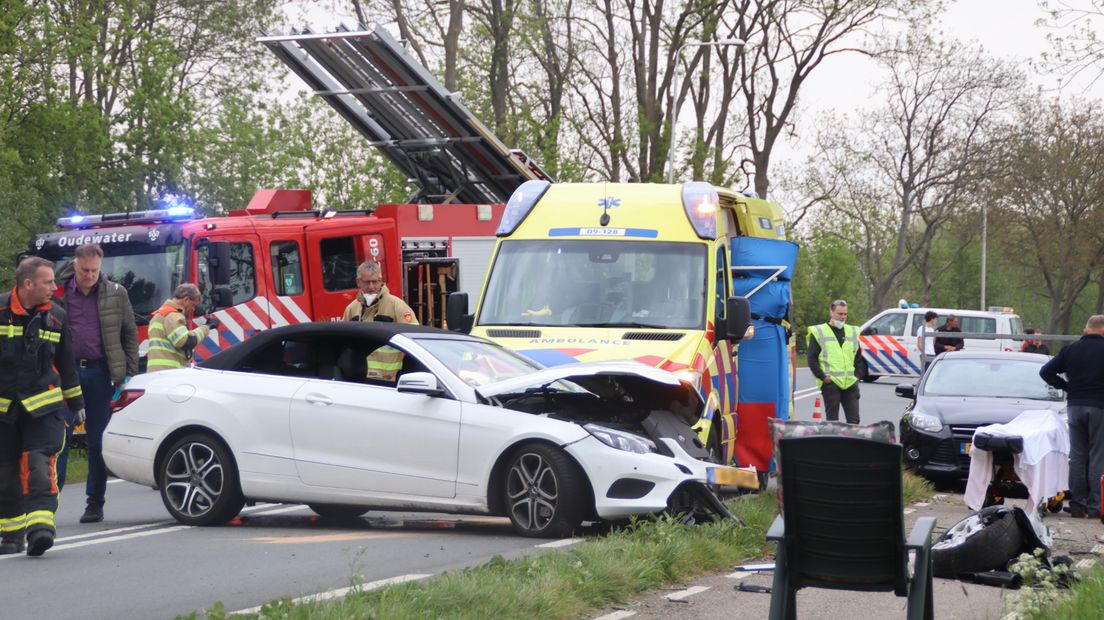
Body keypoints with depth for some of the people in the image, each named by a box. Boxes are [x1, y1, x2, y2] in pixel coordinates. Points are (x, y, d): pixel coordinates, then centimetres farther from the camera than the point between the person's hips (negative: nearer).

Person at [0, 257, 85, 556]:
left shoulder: (56, 317, 7)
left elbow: (66, 365, 18)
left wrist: (76, 404, 22)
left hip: (42, 406, 1)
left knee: (39, 464, -17)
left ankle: (40, 525, -27)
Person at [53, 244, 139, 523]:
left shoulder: (116, 295, 7)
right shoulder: (58, 294, 5)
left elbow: (130, 336, 11)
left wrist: (129, 374, 5)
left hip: (100, 373, 0)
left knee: (98, 440, 5)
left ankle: (95, 502, 11)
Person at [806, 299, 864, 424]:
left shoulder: (853, 332, 16)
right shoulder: (819, 332, 2)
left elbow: (859, 357, 21)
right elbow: (811, 358, -1)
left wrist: (857, 375, 6)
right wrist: (822, 377, -9)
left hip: (851, 383, 4)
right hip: (830, 383, -4)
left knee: (854, 420, 1)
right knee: (832, 420, 1)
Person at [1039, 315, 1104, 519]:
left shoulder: (1070, 350, 7)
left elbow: (1046, 371, 7)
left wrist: (1066, 386, 11)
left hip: (1074, 406, 4)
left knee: (1077, 455, 10)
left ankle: (1077, 503, 8)